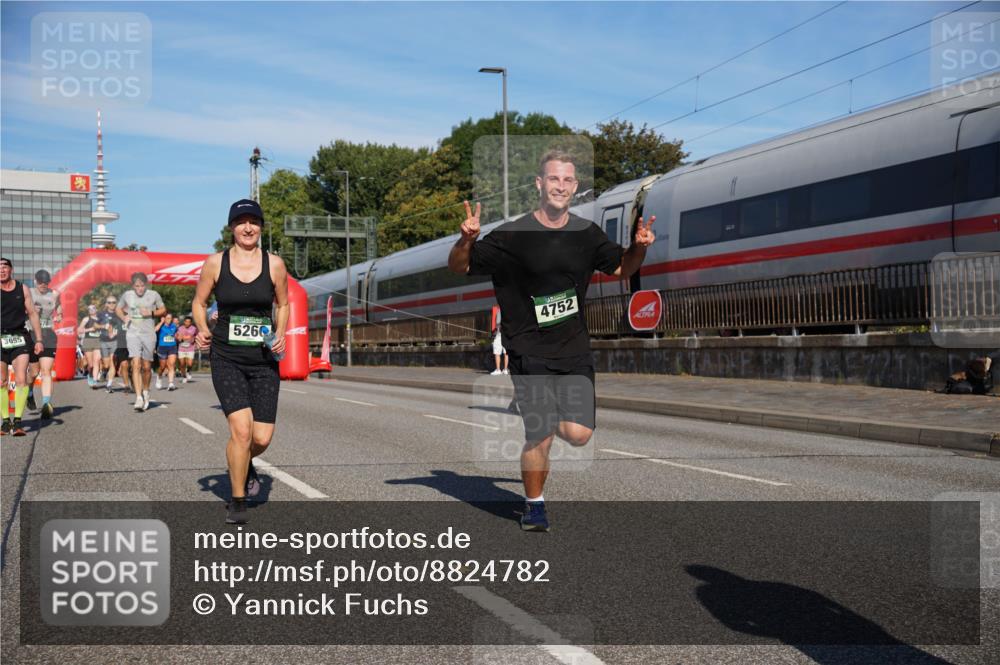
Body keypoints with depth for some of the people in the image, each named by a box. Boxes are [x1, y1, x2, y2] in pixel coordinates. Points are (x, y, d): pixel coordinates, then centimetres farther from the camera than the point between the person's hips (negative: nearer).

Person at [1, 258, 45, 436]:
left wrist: (38, 339, 5)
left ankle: (17, 421, -11)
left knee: (21, 379, -12)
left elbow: (32, 313, 9)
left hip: (19, 339, 0)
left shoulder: (22, 289, 5)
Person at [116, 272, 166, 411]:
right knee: (136, 365, -15)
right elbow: (118, 309, 19)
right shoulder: (127, 295, 4)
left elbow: (163, 310, 10)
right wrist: (124, 317, -2)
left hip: (149, 334, 0)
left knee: (146, 367, 8)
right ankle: (139, 398, -19)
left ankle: (146, 392, 33)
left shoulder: (153, 295, 1)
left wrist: (151, 313, -9)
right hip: (132, 333, 0)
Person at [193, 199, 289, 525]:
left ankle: (245, 465, 37)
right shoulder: (215, 263, -1)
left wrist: (280, 335, -3)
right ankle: (237, 501, 3)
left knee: (262, 438, -2)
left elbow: (283, 305, 14)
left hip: (264, 361, 2)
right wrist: (202, 330, -8)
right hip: (227, 359, -1)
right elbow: (199, 302, 11)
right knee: (240, 429, -17)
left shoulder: (274, 264, 1)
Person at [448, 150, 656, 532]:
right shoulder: (512, 235, -7)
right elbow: (458, 267, -3)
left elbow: (621, 269, 21)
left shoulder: (587, 234, 6)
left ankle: (551, 417, 29)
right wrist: (466, 240, -24)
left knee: (579, 435, -7)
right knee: (539, 438, -6)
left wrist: (639, 248, 1)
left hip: (574, 347, 4)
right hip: (529, 351, -3)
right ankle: (534, 507, 20)